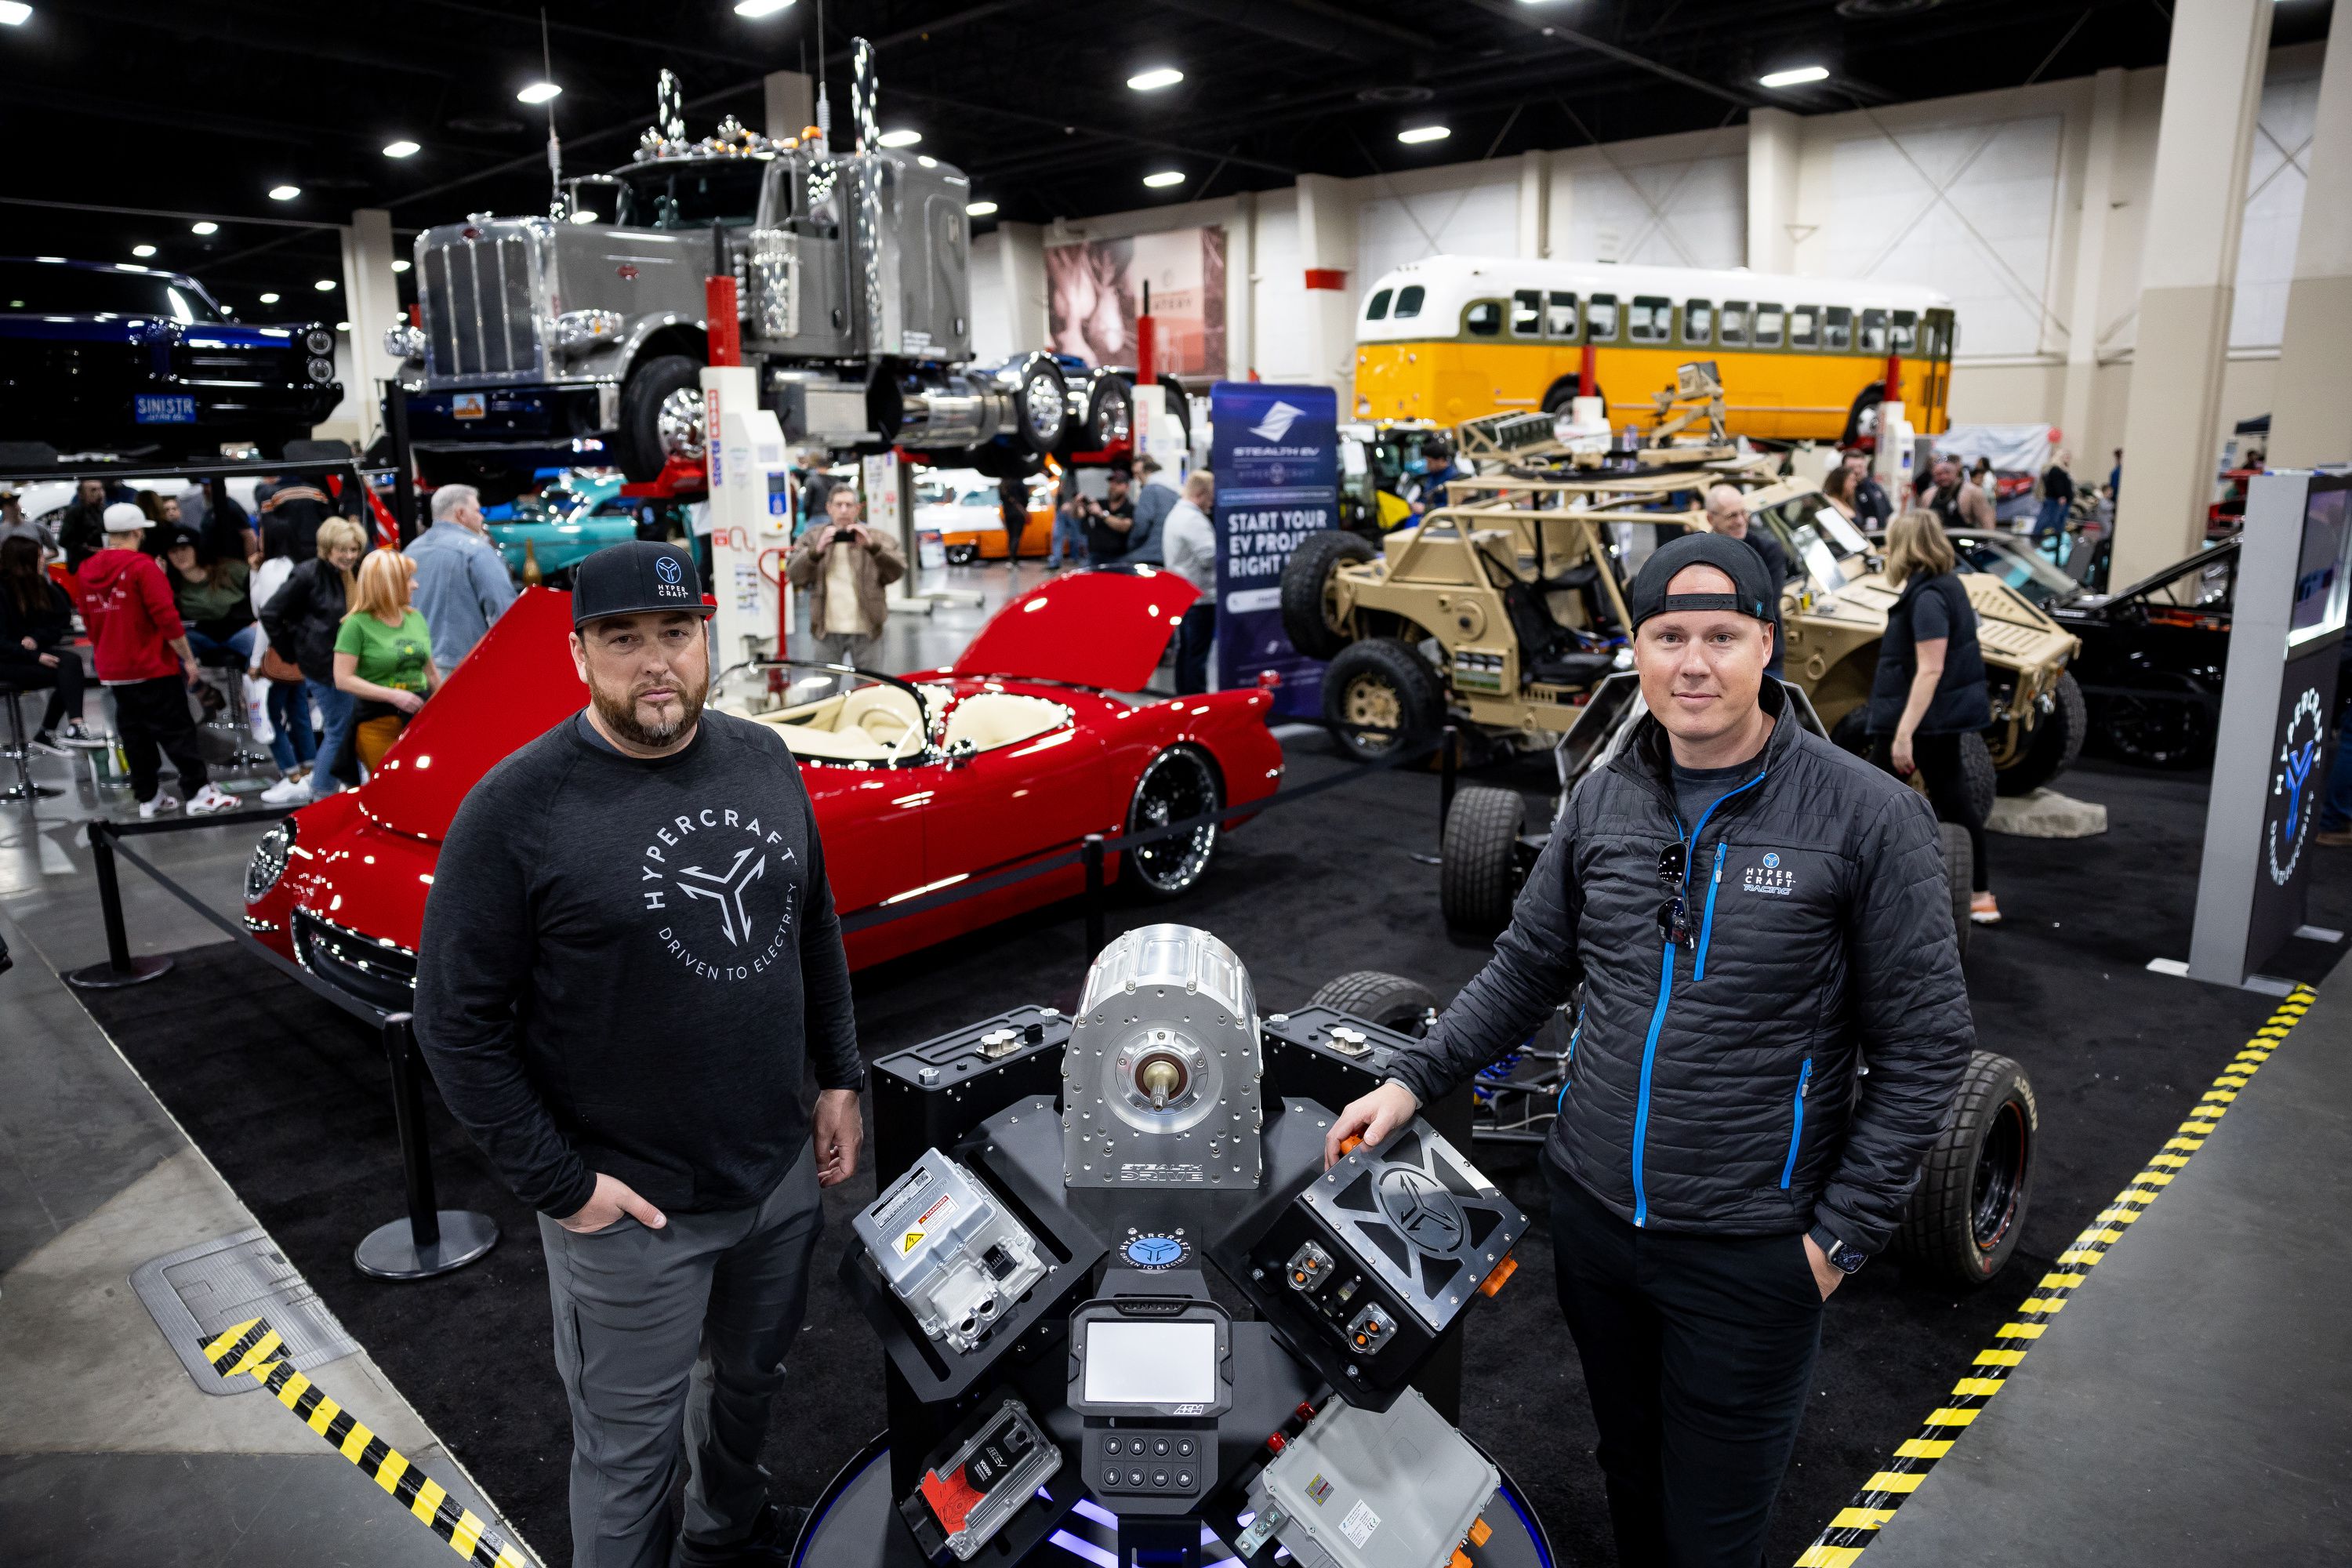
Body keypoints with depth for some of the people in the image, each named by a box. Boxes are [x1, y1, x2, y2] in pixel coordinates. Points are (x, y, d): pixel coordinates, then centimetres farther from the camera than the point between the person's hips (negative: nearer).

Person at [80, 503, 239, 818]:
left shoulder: (88, 570, 7)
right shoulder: (142, 566, -14)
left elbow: (90, 622, 15)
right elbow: (167, 618, -17)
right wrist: (188, 659, -12)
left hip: (114, 670, 7)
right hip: (153, 667, -7)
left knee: (134, 733, 12)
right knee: (176, 731, -2)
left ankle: (148, 799, 16)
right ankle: (199, 793, -2)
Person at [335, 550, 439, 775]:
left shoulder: (415, 618, 12)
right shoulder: (357, 624, -6)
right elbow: (343, 679, -12)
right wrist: (393, 695, -19)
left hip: (421, 717, 5)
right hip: (378, 722, -5)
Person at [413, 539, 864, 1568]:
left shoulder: (764, 761, 0)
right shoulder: (518, 808, -17)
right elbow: (457, 1021, -13)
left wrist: (840, 1077, 7)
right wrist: (558, 1185, -14)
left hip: (783, 1171, 6)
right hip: (633, 1208, -5)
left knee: (750, 1377, 27)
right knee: (629, 1447, 12)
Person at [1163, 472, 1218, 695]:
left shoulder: (1175, 515, 17)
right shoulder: (1194, 519, -17)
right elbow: (1209, 556, -23)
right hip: (1199, 597, -10)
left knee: (1185, 651, 14)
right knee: (1198, 654, -7)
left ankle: (1183, 700, 19)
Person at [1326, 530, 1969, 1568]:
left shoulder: (1867, 816, -13)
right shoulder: (1603, 800, 0)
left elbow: (1924, 1047, -8)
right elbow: (1527, 967, 10)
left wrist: (1844, 1234, -9)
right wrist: (1414, 1080, 2)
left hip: (1747, 1251, -4)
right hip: (1589, 1212, 4)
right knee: (1629, 1478, 23)